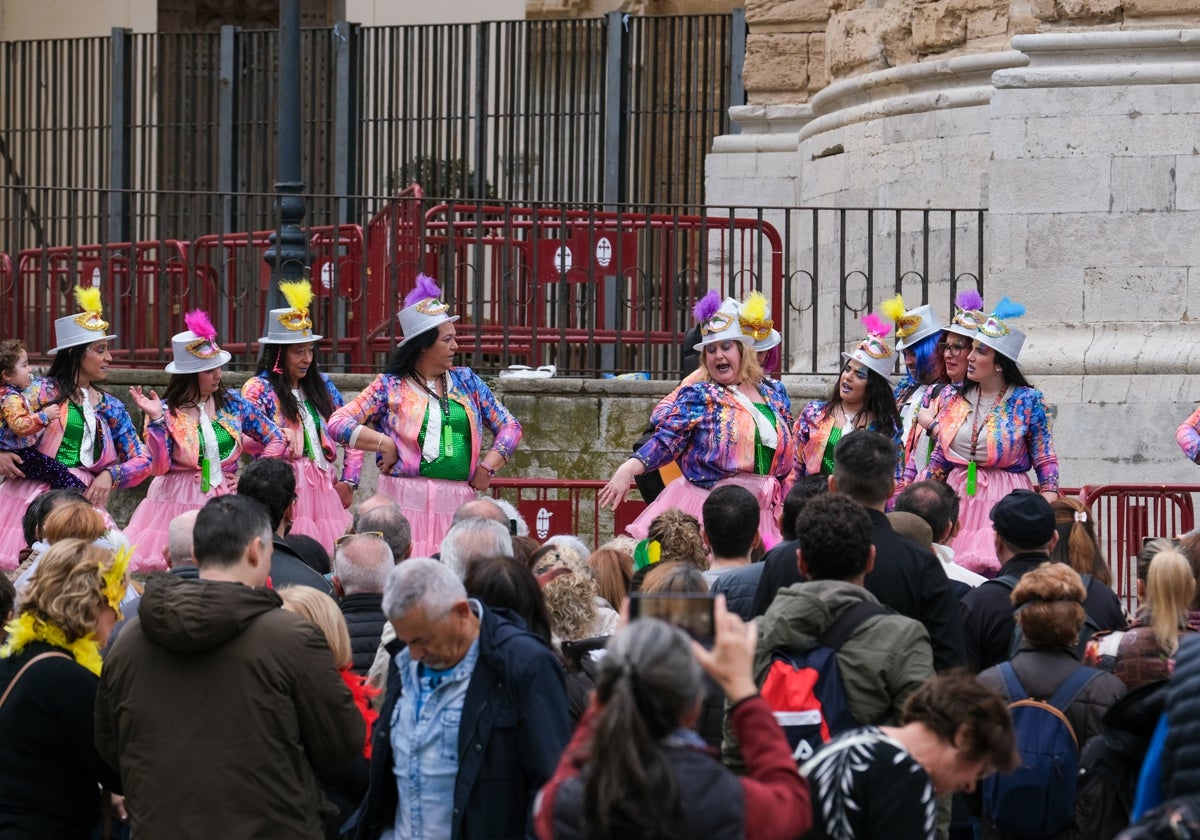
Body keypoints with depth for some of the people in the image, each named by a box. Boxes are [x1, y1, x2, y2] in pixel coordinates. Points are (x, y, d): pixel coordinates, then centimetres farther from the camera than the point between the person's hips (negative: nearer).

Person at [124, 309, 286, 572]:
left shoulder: (232, 403, 6)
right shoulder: (168, 412, -1)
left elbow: (276, 440, 10)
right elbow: (160, 467, -11)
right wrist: (155, 420, -17)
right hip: (178, 501, -2)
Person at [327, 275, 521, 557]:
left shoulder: (465, 381, 15)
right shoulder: (390, 387, 4)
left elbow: (510, 426, 19)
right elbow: (338, 423, 0)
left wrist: (488, 466, 6)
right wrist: (384, 443, -9)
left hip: (457, 502, 4)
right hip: (409, 499, -4)